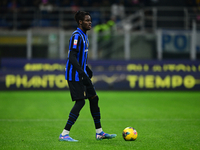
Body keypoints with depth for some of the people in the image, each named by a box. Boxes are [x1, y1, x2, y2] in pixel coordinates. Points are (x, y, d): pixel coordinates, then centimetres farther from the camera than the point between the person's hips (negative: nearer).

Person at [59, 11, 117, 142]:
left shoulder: (84, 36, 15)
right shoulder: (76, 36, -17)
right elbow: (72, 57, -24)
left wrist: (87, 69, 27)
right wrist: (82, 73, -30)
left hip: (81, 74, 10)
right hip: (74, 75, -10)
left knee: (94, 98, 11)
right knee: (80, 102, -14)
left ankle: (99, 132, 19)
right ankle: (64, 134, -12)